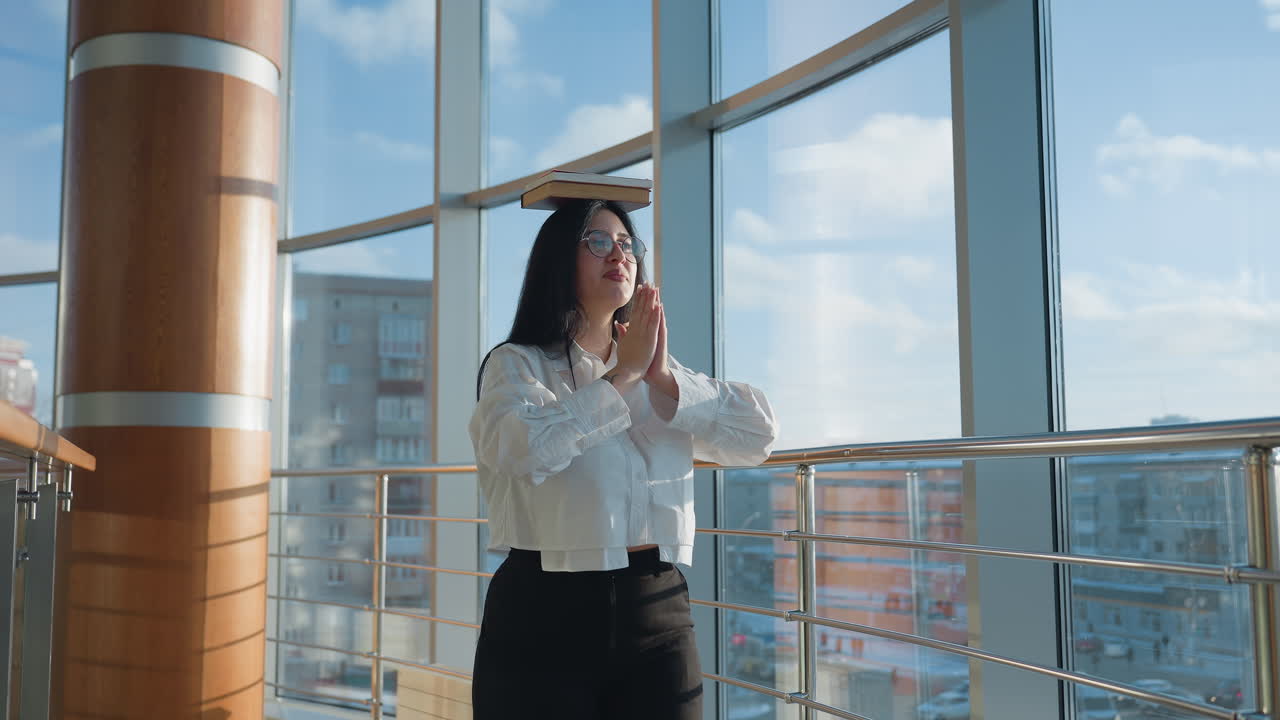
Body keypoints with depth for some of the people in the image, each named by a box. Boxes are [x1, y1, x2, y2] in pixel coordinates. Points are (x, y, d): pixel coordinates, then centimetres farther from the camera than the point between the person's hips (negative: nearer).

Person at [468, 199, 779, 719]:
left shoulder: (663, 376, 15)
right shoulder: (517, 364, 0)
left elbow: (758, 437, 1)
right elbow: (528, 447, -21)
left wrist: (662, 379, -9)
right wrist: (623, 374, -12)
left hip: (658, 614, 4)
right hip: (545, 616, -4)